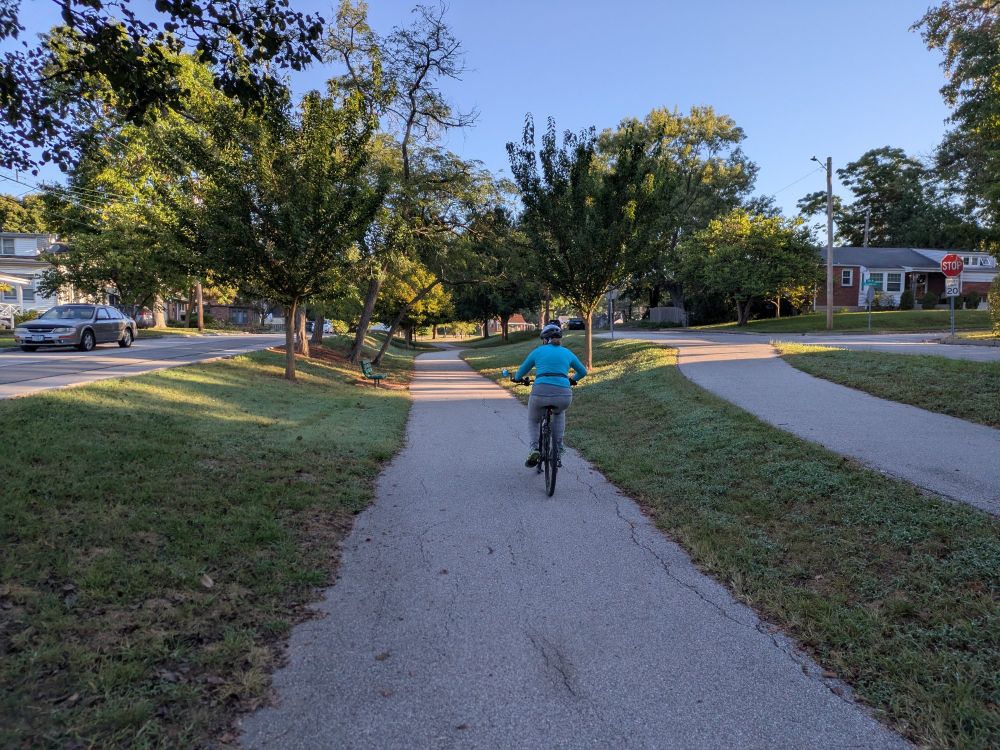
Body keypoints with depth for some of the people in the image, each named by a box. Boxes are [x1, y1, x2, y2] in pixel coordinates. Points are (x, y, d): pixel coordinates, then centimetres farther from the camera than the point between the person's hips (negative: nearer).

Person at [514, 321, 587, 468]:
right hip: (563, 395, 2)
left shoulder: (538, 351, 15)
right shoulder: (567, 353, 19)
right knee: (559, 413, 38)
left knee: (533, 421, 29)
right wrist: (572, 380, 53)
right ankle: (558, 451, 30)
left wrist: (517, 378, 47)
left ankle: (534, 448, 2)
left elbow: (520, 372, 24)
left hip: (540, 393, -2)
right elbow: (583, 372, 34)